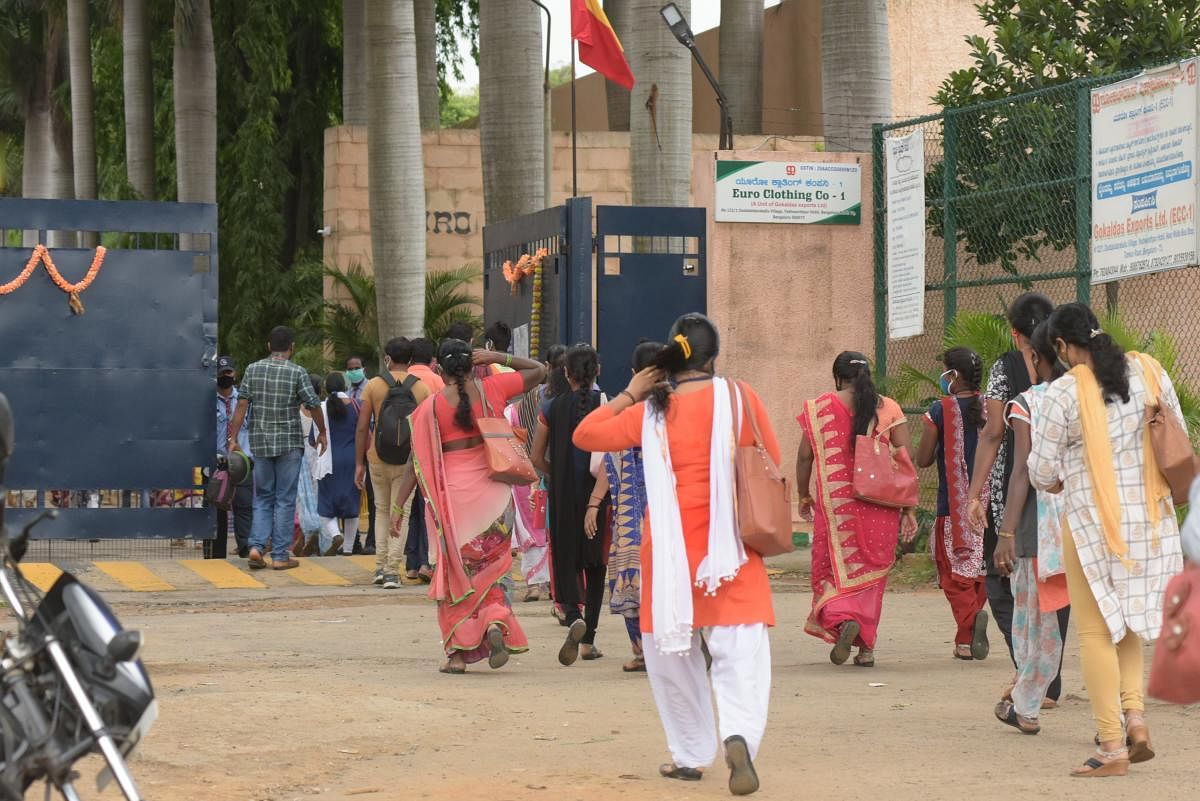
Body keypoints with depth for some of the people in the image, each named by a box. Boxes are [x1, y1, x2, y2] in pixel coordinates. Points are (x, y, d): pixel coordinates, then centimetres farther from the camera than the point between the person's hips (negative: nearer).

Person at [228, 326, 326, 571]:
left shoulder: (253, 370, 3)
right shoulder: (297, 373, -6)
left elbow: (242, 405, 0)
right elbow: (313, 406, -5)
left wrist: (233, 438, 3)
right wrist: (322, 433, 11)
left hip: (260, 443, 3)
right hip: (289, 442, -3)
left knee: (263, 498, 13)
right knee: (285, 500, 3)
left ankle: (256, 546, -4)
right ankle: (280, 556, 2)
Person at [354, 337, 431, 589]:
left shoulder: (373, 385, -1)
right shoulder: (421, 388, 0)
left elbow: (362, 428, -3)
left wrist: (359, 464, 3)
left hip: (378, 457, 1)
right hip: (407, 459, -1)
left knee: (382, 511, 18)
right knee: (400, 514, 3)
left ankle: (380, 566, 13)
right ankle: (392, 571, -4)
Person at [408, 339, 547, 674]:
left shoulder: (430, 407, -5)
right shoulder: (491, 390, -1)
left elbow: (417, 461, -5)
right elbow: (538, 370, 11)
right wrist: (497, 358, 3)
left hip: (452, 493, -1)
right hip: (492, 492, 1)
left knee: (456, 571, 10)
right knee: (490, 565, 15)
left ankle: (458, 651, 7)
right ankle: (496, 622, -12)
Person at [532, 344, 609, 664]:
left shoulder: (552, 408, -1)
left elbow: (537, 458, 5)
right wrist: (595, 501, -17)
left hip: (563, 496, 0)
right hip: (597, 494, 0)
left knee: (567, 562, 7)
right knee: (595, 566, 13)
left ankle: (574, 618, -23)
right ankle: (588, 641, 14)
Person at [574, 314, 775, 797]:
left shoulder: (650, 412, -2)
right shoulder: (739, 397, -4)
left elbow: (585, 435, 6)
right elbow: (772, 464, 3)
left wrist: (629, 394, 12)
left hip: (670, 552, 1)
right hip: (730, 550, -1)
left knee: (671, 650, 15)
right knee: (739, 650, -5)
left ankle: (691, 753, 17)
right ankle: (740, 734, -29)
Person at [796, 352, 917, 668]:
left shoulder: (819, 408, 0)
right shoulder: (888, 409, 3)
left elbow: (805, 456, 2)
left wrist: (804, 496, 16)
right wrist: (909, 508, 4)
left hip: (834, 503, -2)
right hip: (880, 506, 2)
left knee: (832, 569, 7)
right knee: (872, 572, 12)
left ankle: (843, 619, -22)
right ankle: (866, 647, 14)